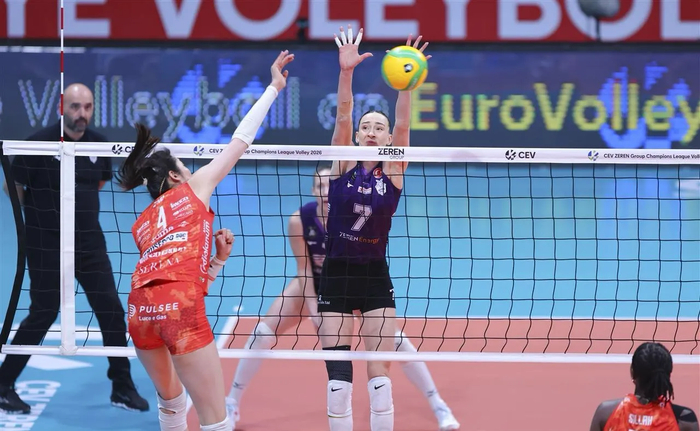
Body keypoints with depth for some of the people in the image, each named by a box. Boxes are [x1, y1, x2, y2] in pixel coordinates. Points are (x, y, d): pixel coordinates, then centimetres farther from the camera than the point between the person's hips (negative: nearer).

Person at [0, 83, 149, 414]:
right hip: (46, 247, -5)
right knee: (43, 315, -1)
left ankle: (122, 388, 14)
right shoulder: (39, 144, -13)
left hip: (89, 244, 5)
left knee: (111, 311, 2)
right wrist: (43, 215, 5)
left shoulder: (99, 145, 3)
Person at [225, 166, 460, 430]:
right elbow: (303, 268, -19)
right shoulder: (299, 220, -28)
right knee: (262, 333, -10)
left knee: (394, 337, -12)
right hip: (312, 283, 1)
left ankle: (439, 406, 3)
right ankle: (231, 404, 8)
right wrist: (313, 309, -24)